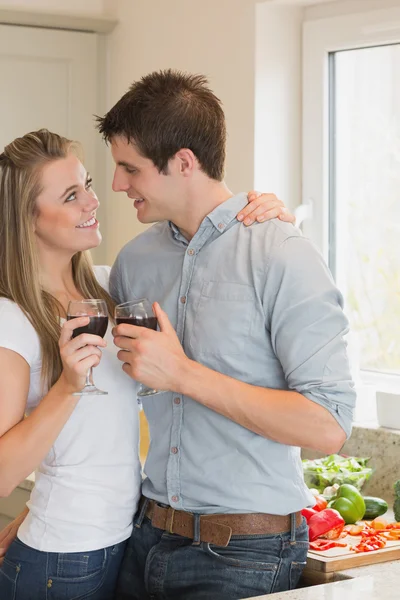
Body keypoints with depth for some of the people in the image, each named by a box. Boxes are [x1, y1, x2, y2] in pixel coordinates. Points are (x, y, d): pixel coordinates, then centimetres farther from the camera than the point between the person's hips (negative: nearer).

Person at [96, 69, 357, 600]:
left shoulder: (282, 257, -13)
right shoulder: (135, 260, 6)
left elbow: (328, 427, -20)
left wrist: (183, 374, -20)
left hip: (243, 556, -6)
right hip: (148, 539, 6)